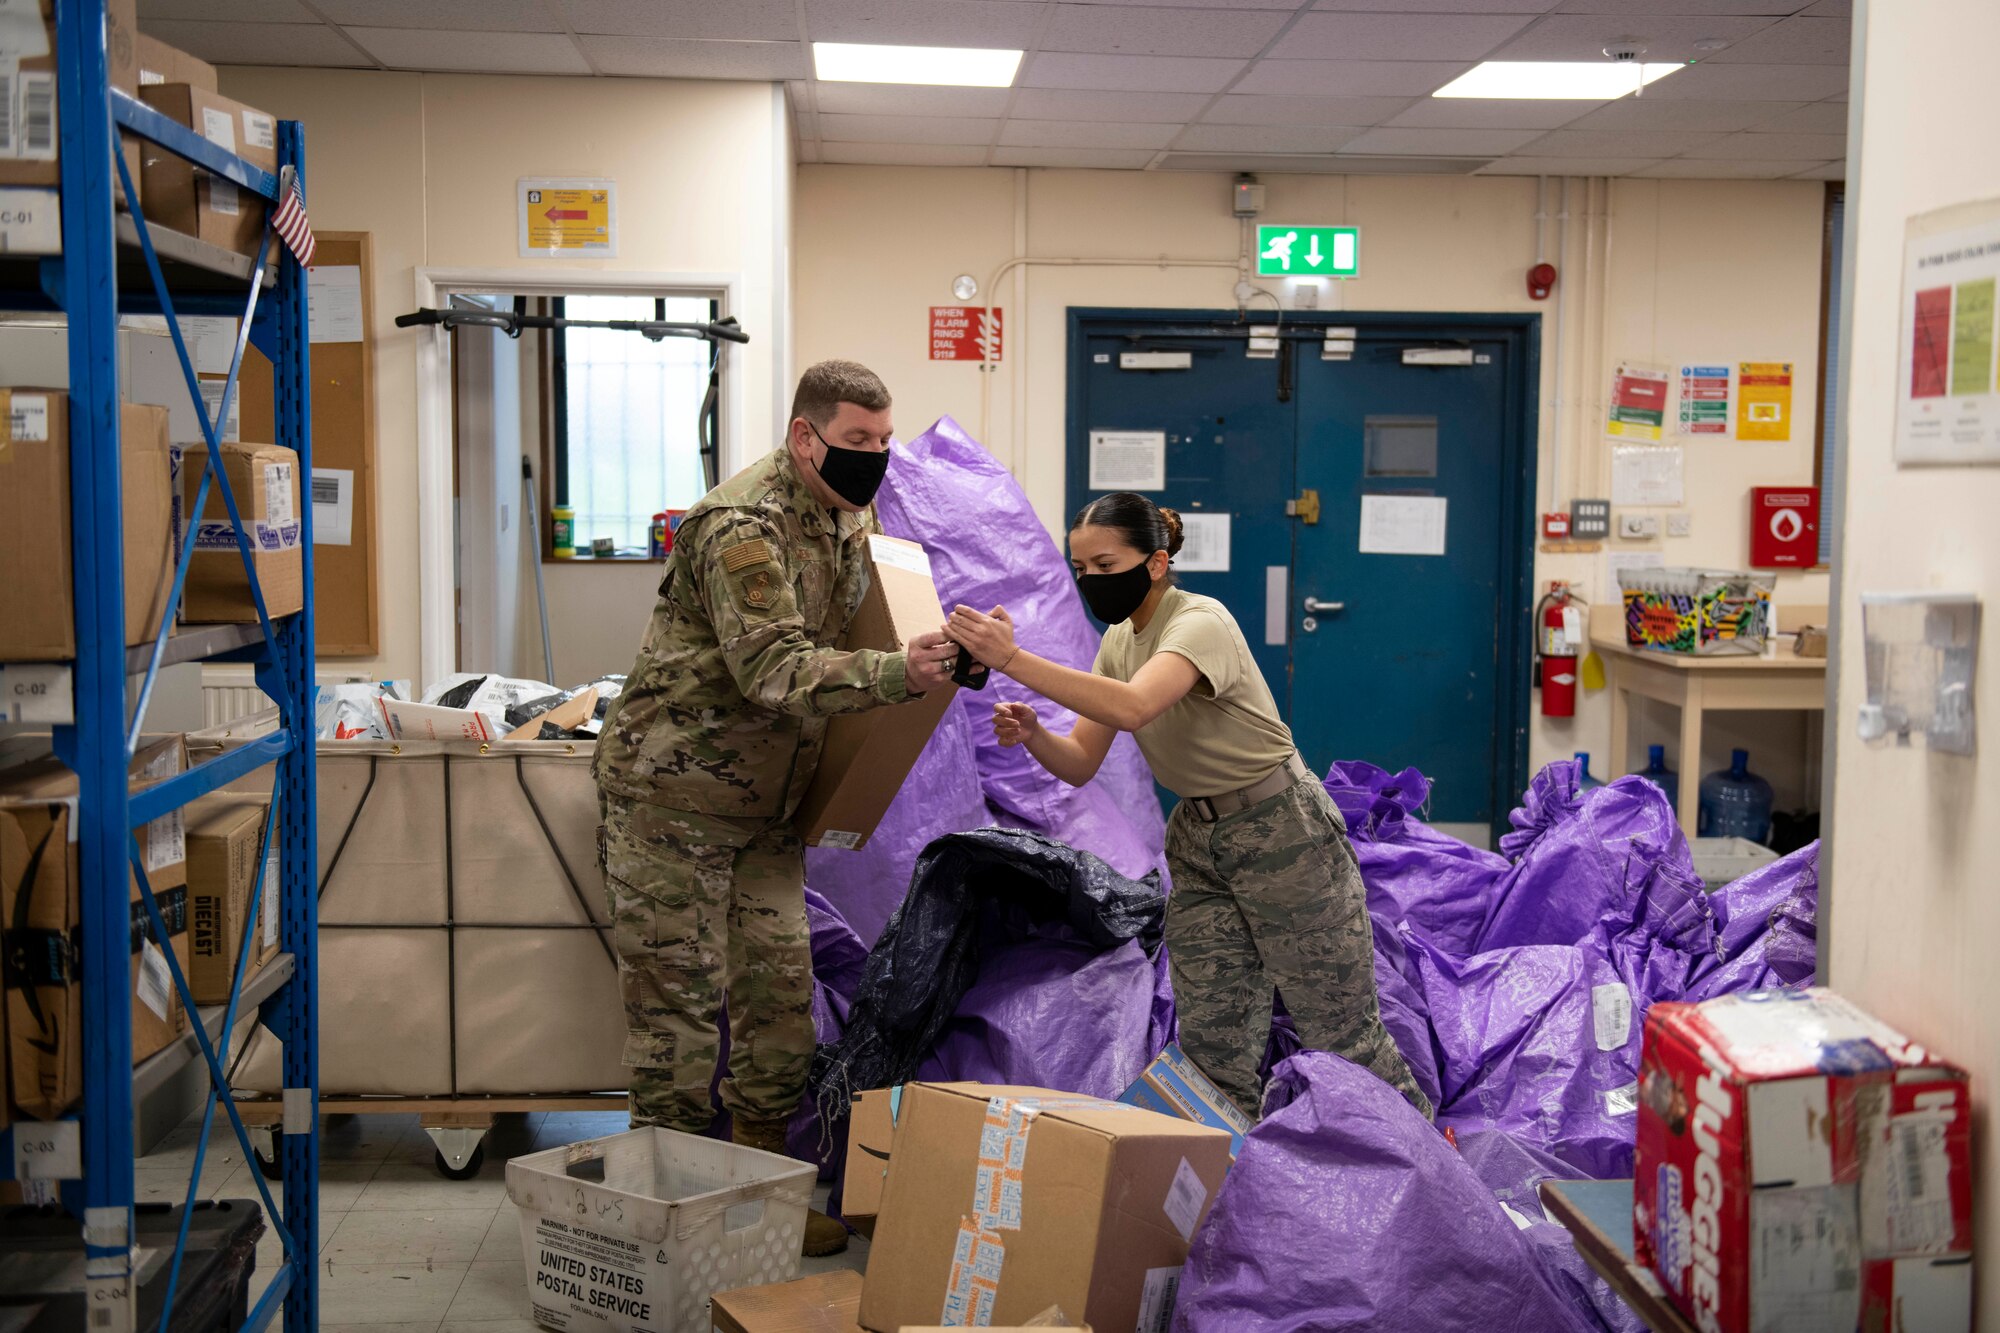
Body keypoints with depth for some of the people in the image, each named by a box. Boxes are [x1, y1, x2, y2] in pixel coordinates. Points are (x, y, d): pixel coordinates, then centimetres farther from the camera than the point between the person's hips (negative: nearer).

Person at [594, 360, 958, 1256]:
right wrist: (899, 675, -39)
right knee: (679, 995, -1)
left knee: (781, 994, 9)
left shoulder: (852, 516, 7)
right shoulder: (743, 526, -22)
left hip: (766, 804, 8)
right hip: (672, 791, -8)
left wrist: (948, 652, 3)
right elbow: (775, 669, -31)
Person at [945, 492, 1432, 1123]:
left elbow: (1134, 708, -42)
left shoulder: (1201, 622, -22)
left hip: (1284, 834, -7)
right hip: (1197, 841, 7)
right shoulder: (1118, 641, 4)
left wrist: (1012, 658, -44)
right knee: (1213, 1052, 5)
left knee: (1345, 1040, 4)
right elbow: (1081, 763, -1)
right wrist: (1032, 734, -22)